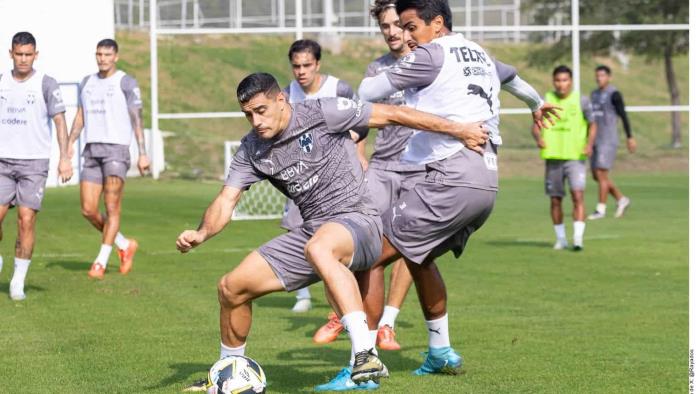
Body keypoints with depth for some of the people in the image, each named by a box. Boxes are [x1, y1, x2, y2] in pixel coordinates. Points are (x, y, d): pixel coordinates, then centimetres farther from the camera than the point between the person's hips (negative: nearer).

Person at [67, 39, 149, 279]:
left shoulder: (126, 83, -1)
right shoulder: (87, 82, 16)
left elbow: (137, 118, -5)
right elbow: (80, 117, 19)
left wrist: (143, 153, -11)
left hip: (116, 148, -6)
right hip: (91, 150, 6)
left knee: (112, 207, -10)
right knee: (88, 210, 1)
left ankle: (101, 262, -9)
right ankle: (125, 246, 20)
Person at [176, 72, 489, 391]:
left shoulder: (321, 113, -12)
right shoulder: (251, 149, 6)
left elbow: (391, 115, -7)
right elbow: (227, 200, -1)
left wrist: (456, 129, -5)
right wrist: (202, 234, -23)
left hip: (357, 220, -7)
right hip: (312, 231, 7)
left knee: (317, 248, -43)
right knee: (231, 287, 5)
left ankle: (366, 355, -49)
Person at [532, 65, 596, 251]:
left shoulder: (581, 101, 1)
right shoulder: (545, 101, 4)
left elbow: (592, 125, 8)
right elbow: (536, 125, 7)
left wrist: (589, 144, -9)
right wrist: (539, 138, -15)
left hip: (575, 157, -2)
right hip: (553, 157, 2)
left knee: (578, 195, -17)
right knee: (555, 200, 8)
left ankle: (578, 238, -19)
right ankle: (560, 238, 22)